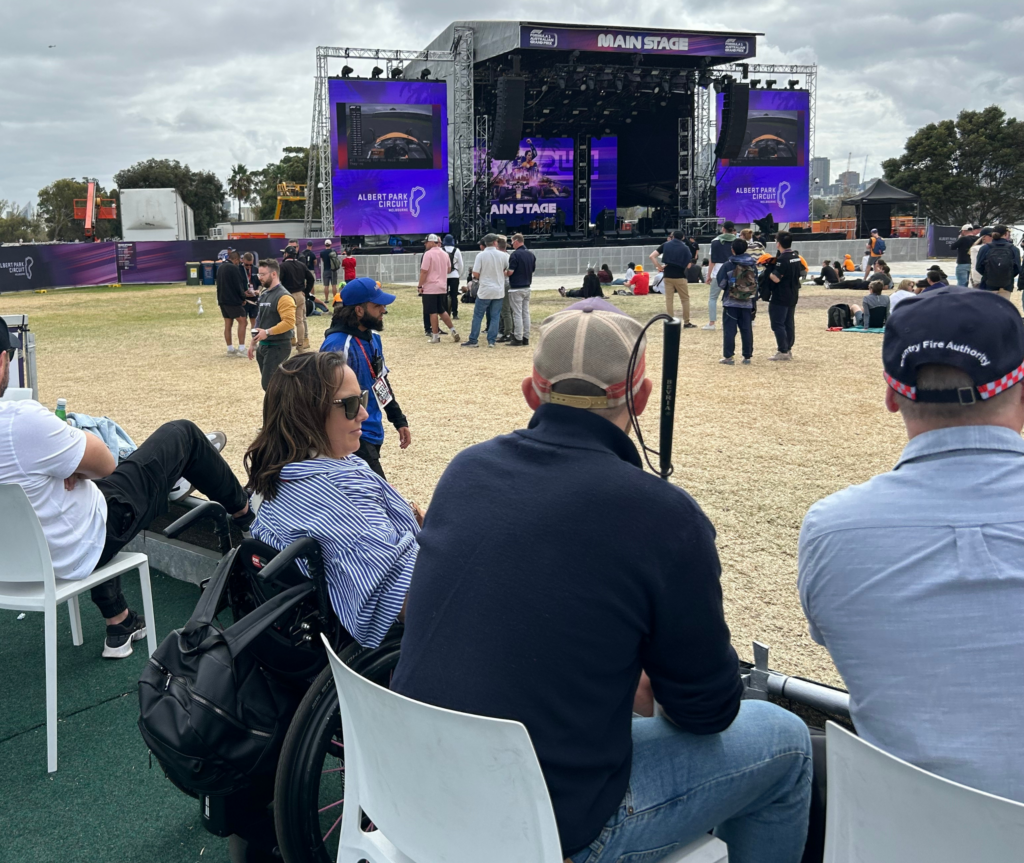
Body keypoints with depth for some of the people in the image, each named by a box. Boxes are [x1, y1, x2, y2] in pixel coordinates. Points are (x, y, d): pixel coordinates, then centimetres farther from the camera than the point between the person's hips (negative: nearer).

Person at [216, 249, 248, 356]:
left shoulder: (220, 268, 12)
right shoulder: (233, 268, -15)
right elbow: (238, 285, -15)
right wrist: (243, 297, -2)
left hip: (222, 300, 8)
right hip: (233, 300, -8)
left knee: (228, 324, 10)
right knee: (242, 321, -2)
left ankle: (230, 349, 13)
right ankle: (241, 349, -7)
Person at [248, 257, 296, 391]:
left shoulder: (283, 296, -16)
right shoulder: (264, 293, 12)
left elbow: (289, 322, -26)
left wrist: (267, 332, -28)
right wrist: (253, 342, 20)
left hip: (278, 347, -9)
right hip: (263, 346, 9)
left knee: (268, 384, -12)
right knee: (268, 383, 12)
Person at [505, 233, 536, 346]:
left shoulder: (515, 254, -16)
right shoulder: (531, 254, 7)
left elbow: (510, 272, -18)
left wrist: (504, 272, 1)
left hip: (516, 288, -7)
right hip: (527, 288, 7)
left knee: (517, 314, -4)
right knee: (526, 313, 11)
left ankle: (518, 339, -3)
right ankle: (526, 338, 13)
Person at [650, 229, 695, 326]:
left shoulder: (666, 245, 2)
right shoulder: (685, 248, -1)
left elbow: (652, 256, -5)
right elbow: (688, 265, -4)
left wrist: (659, 267, -1)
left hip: (668, 276, 2)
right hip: (680, 277, -2)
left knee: (669, 299, 7)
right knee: (685, 299, 9)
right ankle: (686, 322, 10)